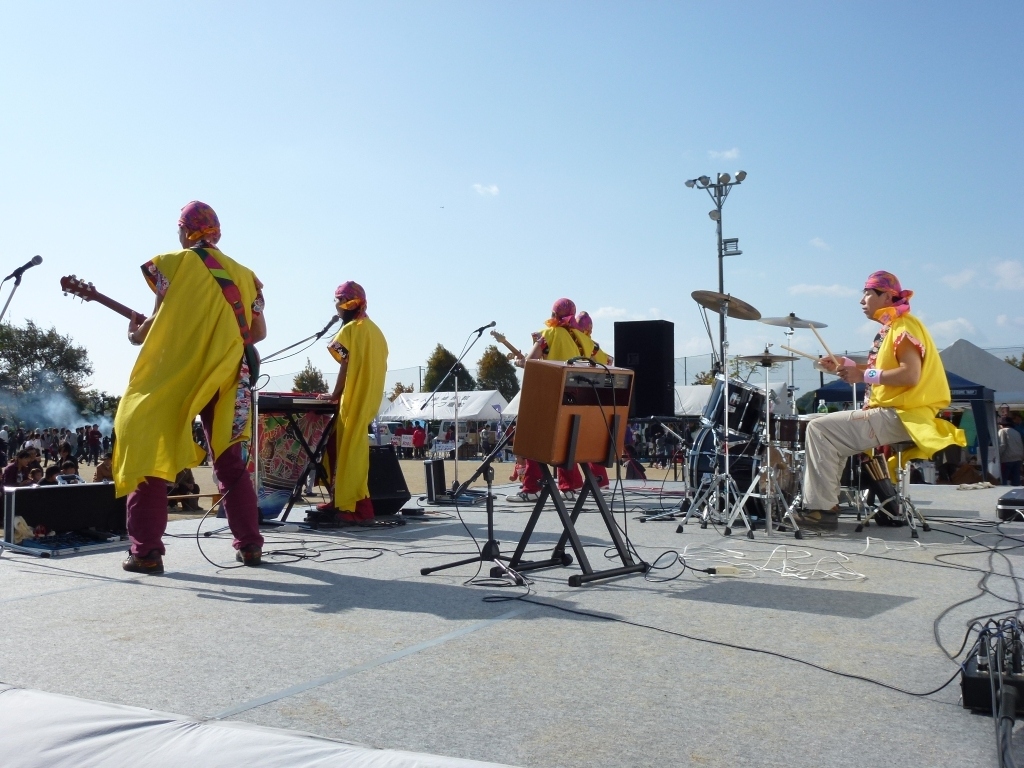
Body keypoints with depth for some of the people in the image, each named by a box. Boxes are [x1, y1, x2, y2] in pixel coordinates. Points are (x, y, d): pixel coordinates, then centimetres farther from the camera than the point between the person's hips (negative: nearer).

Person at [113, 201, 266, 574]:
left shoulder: (172, 263, 0)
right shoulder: (242, 274, 13)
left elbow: (159, 321, -7)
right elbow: (259, 332, 9)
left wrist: (136, 336, 13)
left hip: (173, 376, -4)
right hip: (224, 378, 4)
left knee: (150, 456, 3)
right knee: (230, 463, 12)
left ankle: (146, 551, -2)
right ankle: (249, 544, 11)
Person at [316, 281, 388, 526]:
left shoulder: (351, 329, -9)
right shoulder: (375, 330, 16)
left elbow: (347, 367, -14)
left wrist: (334, 395, -4)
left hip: (354, 401, -9)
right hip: (369, 400, 9)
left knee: (351, 452, -6)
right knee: (347, 449, 15)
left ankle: (358, 509, -7)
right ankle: (343, 503, 19)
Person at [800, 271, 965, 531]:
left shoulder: (903, 326, -11)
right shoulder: (891, 328, 19)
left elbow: (911, 374, -23)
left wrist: (864, 375, -21)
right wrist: (844, 367, 11)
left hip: (896, 418, -11)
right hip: (888, 414, 11)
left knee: (819, 429, -17)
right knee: (830, 432, 19)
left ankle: (822, 509, -17)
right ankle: (823, 502, 14)